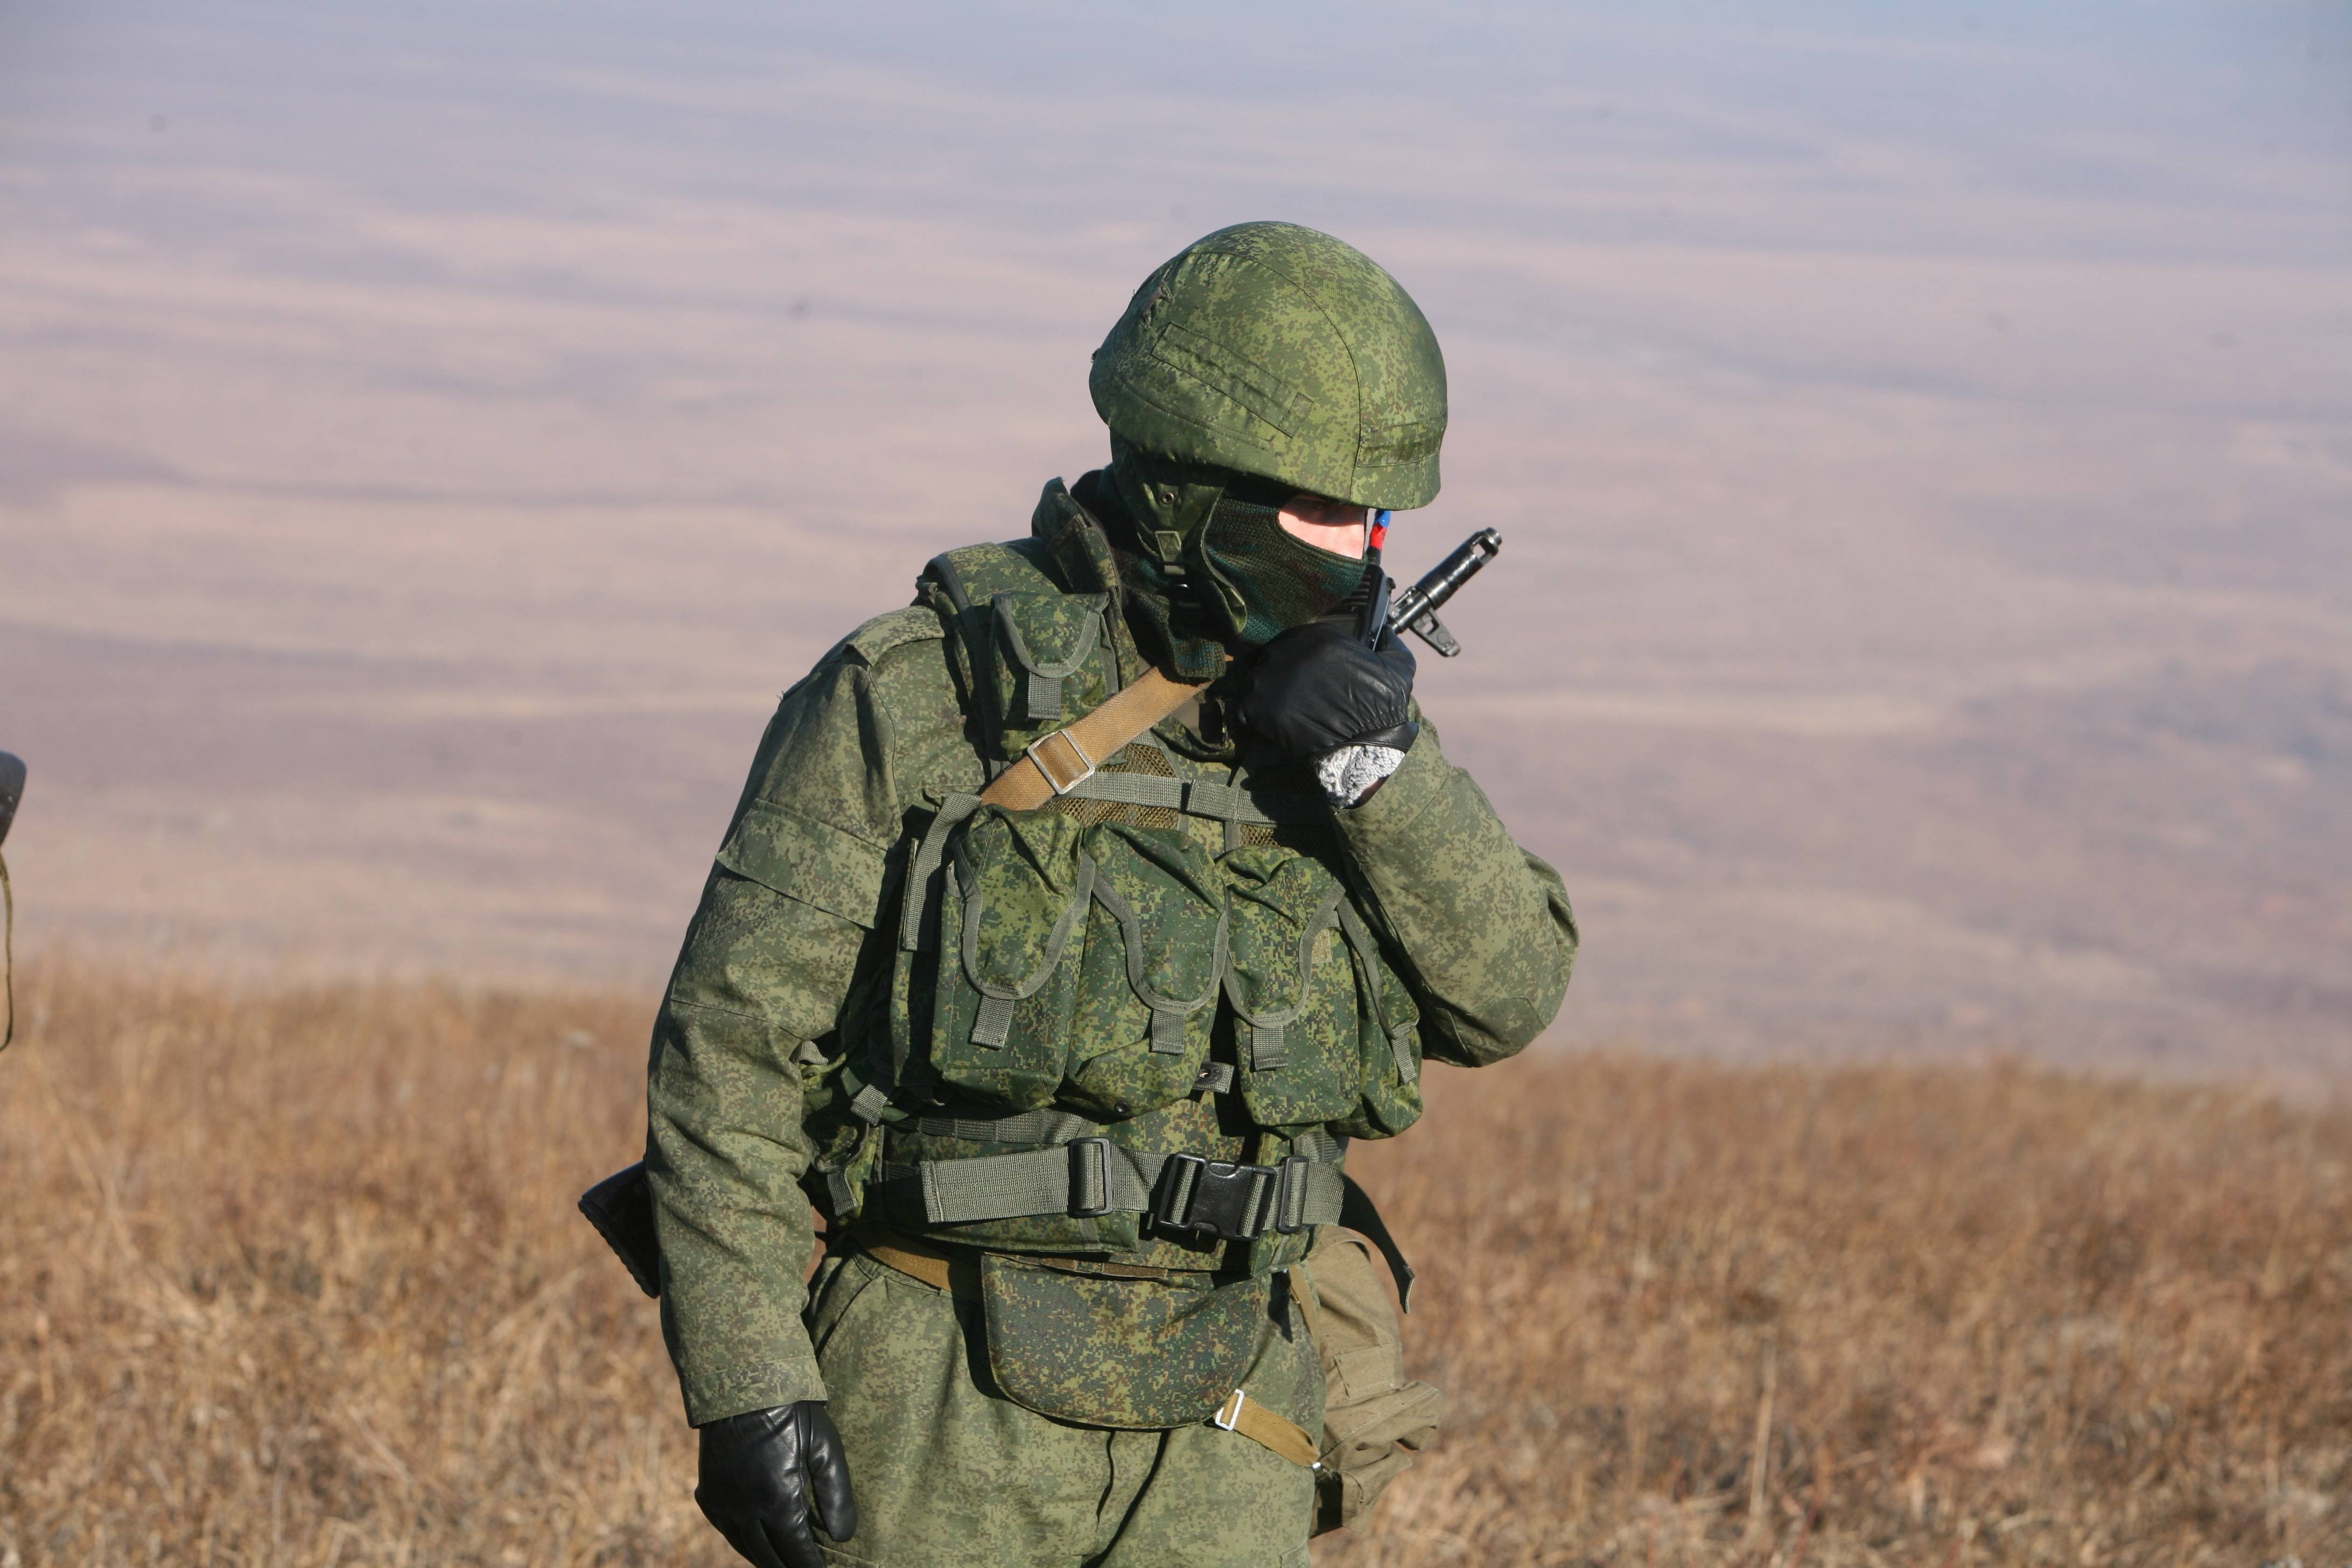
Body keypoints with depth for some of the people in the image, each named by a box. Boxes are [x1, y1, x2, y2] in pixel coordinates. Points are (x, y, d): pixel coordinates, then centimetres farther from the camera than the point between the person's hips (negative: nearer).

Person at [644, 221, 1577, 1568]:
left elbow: (1508, 993, 1)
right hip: (946, 1415, -3)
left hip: (1216, 1444, 4)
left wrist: (1385, 767, -15)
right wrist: (742, 1390, -14)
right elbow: (734, 1044, -7)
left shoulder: (1321, 702, 7)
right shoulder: (915, 700, -8)